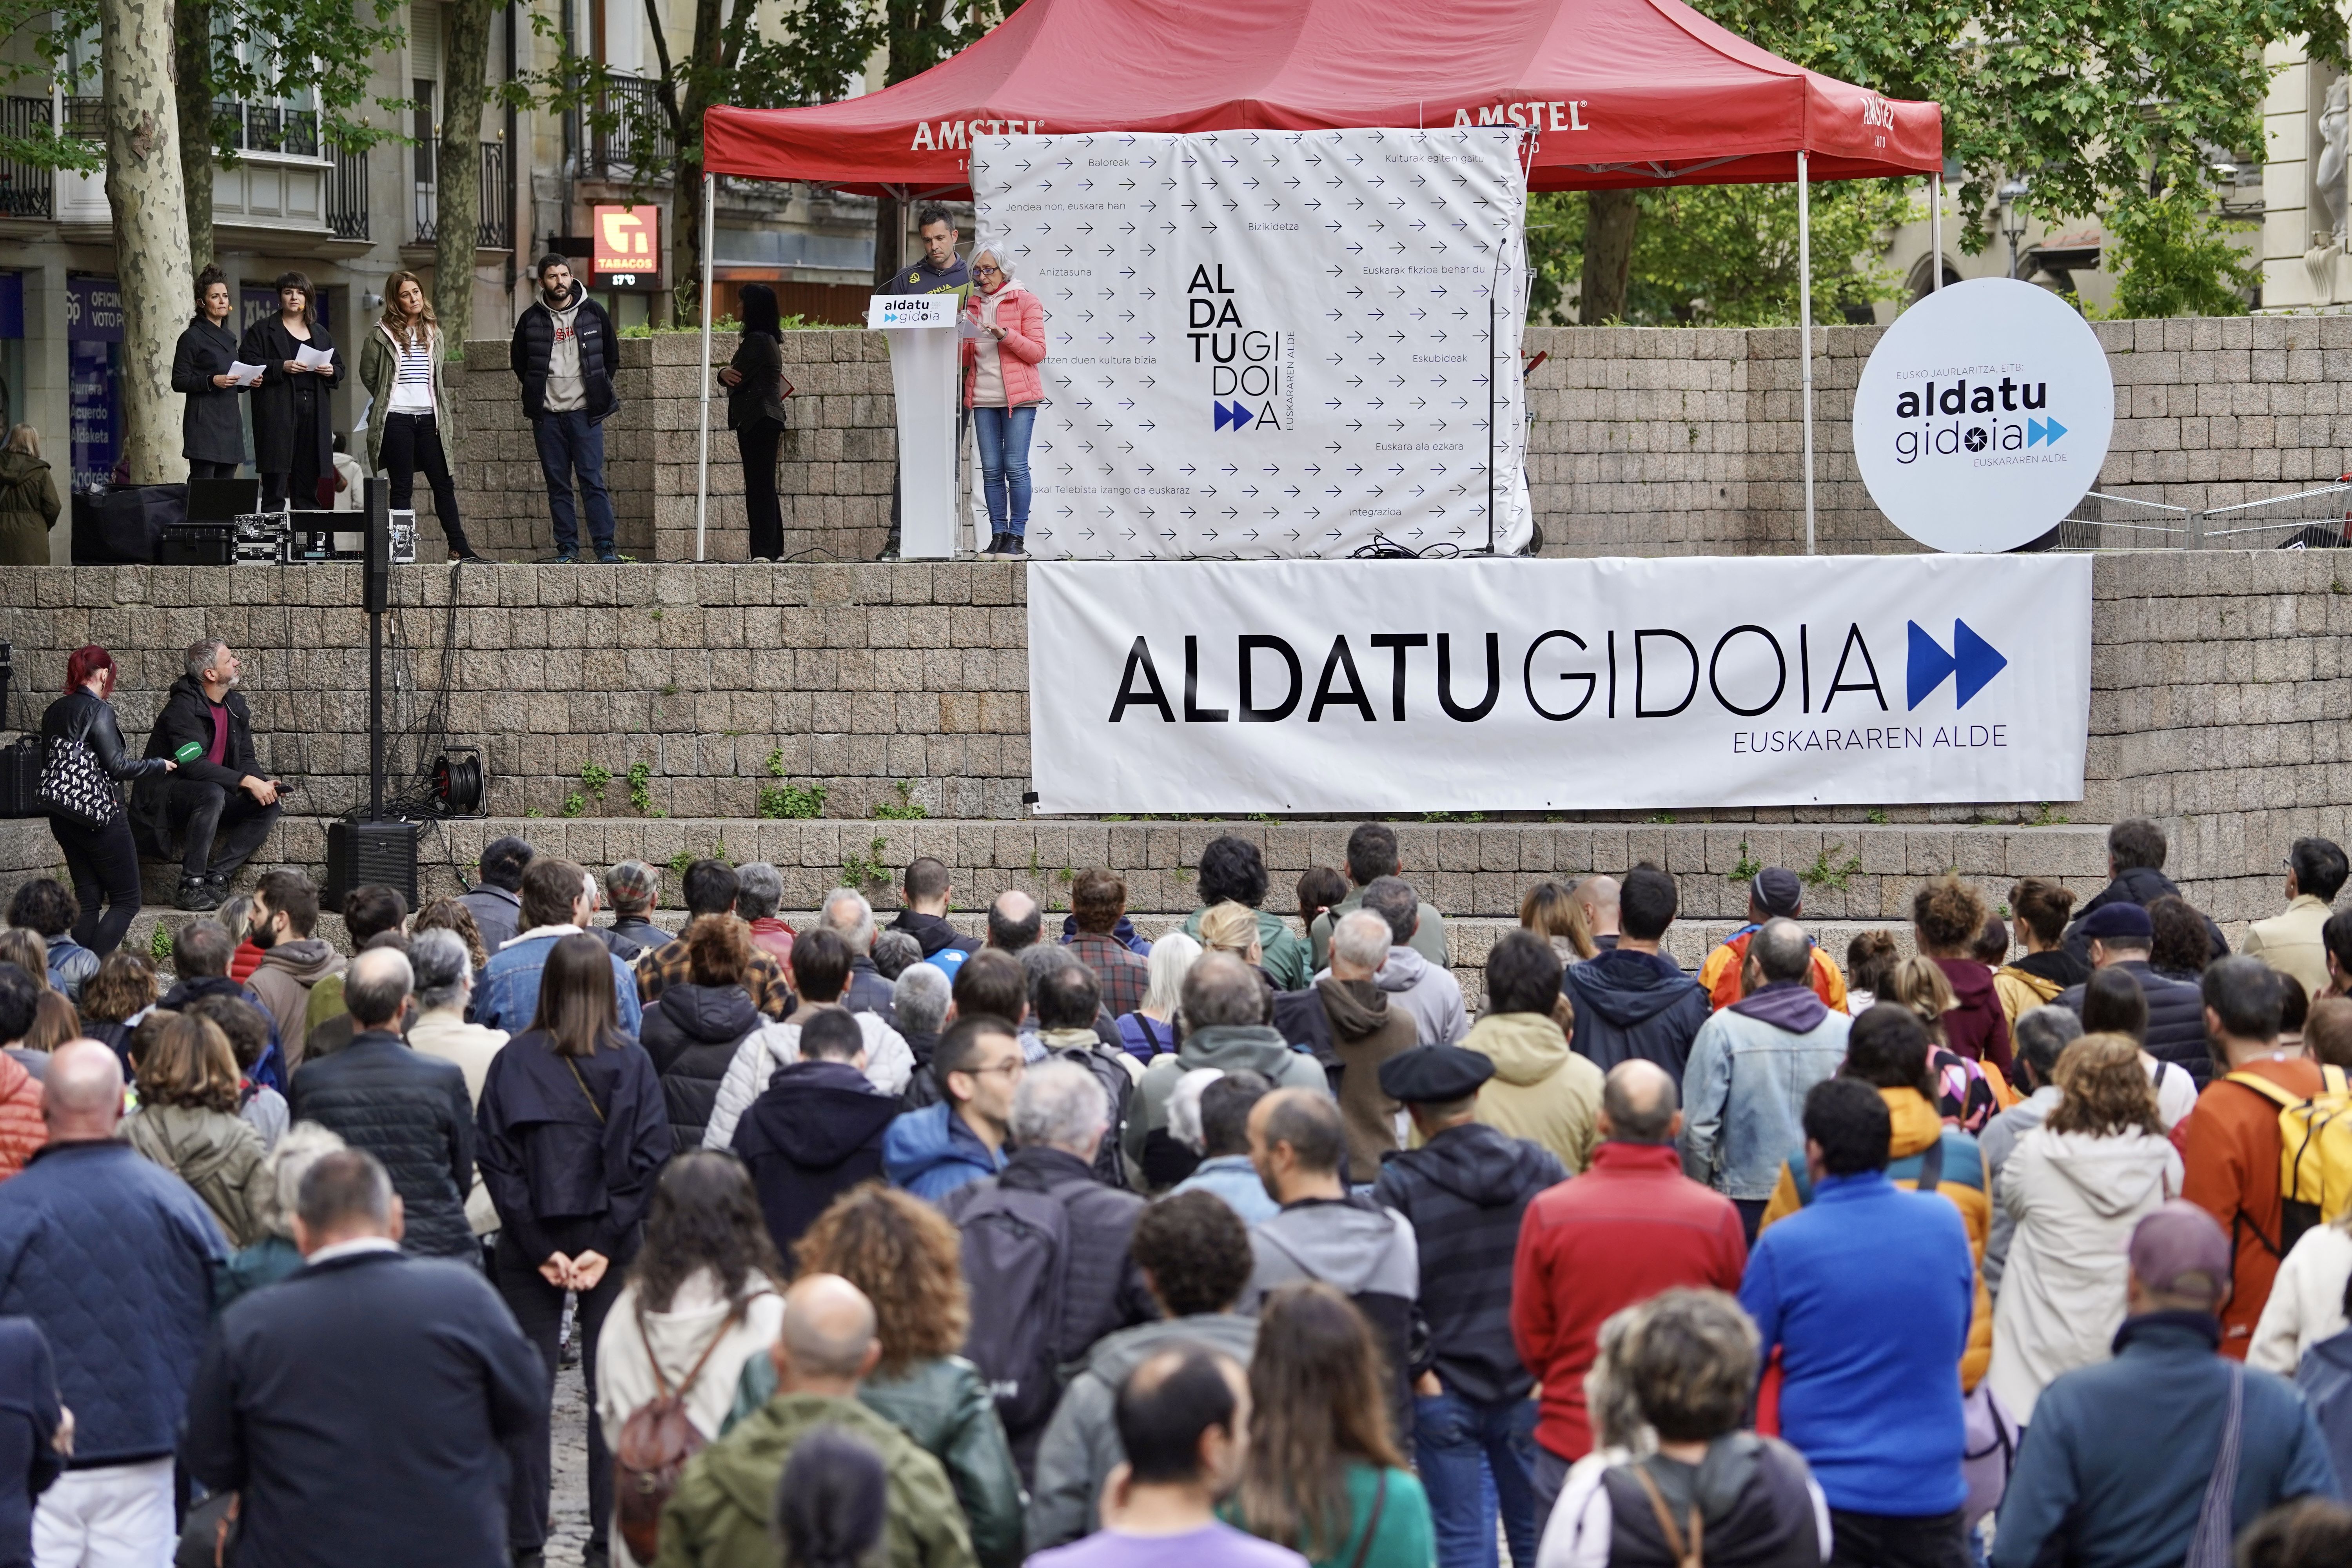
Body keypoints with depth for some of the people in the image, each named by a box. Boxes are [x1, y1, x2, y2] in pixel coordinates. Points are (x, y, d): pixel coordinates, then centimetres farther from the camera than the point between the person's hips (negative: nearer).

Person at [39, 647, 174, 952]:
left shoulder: (53, 712, 9)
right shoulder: (98, 710, -14)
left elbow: (47, 764, 15)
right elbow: (116, 766, -18)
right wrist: (159, 766, -4)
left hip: (62, 820, 8)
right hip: (100, 817, -8)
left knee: (88, 899, 13)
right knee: (126, 900, 0)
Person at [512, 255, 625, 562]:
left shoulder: (593, 313, 3)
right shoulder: (531, 320, 4)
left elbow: (612, 356, 15)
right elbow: (519, 362, 17)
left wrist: (598, 390, 9)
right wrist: (537, 392, 11)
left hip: (585, 412, -2)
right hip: (547, 414, 2)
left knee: (592, 481, -7)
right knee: (558, 485, 3)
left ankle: (605, 547, -7)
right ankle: (567, 547, 7)